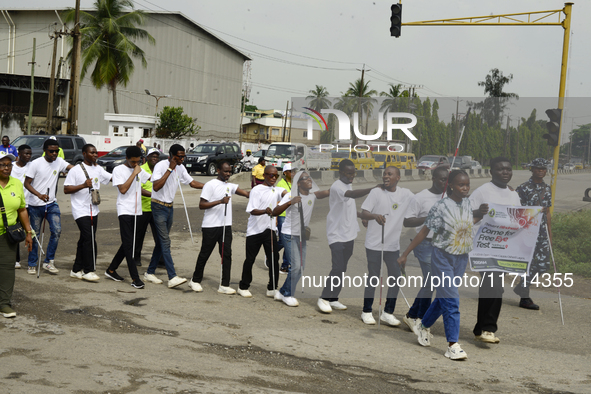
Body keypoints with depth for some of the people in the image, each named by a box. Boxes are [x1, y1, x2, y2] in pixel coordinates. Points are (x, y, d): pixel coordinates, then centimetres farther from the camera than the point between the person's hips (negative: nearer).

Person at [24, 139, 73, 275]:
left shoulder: (59, 161, 2)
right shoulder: (36, 163, -10)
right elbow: (27, 183, -10)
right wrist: (39, 195, -25)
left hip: (51, 204, 3)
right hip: (35, 205, -3)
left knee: (57, 230, -11)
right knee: (34, 234, 6)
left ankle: (48, 262, 2)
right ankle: (32, 264, 21)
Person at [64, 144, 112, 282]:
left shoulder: (98, 169, 12)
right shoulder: (76, 170, -7)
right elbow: (66, 189, -9)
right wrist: (83, 185, -20)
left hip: (93, 210, 7)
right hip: (81, 210, -7)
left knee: (84, 240, 11)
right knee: (89, 239, -13)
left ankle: (76, 270, 19)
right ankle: (88, 270, -4)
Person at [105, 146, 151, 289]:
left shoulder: (140, 170, 13)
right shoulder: (118, 170, -6)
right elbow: (123, 189, -15)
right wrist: (134, 173, -14)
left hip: (137, 211, 7)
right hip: (125, 211, -7)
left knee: (130, 244, 11)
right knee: (129, 244, -8)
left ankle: (111, 270, 25)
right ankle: (135, 278, -11)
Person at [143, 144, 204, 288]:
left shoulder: (180, 168, 6)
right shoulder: (161, 166, -16)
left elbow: (192, 183, 13)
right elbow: (156, 186, -27)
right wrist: (170, 169, -26)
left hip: (169, 206, 8)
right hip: (159, 207, -8)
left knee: (162, 241, 11)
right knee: (165, 242, -12)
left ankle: (150, 272, 22)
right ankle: (172, 277, -17)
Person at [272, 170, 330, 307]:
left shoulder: (313, 195, -1)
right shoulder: (291, 195, -14)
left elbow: (326, 193, -18)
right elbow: (274, 212, -22)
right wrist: (289, 203, -34)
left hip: (302, 235, 6)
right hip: (290, 235, -6)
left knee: (301, 267, 9)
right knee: (296, 266, -12)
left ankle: (282, 292, 25)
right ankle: (287, 295, 8)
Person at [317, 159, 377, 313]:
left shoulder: (348, 185, 12)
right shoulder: (337, 187, -18)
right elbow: (353, 194, -39)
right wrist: (373, 189, -49)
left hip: (349, 235, 9)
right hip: (337, 235, -8)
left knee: (342, 269, 10)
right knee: (338, 268, -11)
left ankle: (333, 299, 17)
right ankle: (324, 298, 2)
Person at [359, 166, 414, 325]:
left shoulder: (406, 194, 4)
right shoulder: (376, 192, -6)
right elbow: (363, 213, -12)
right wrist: (375, 216, -32)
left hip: (393, 244, 4)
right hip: (374, 244, -4)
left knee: (396, 277, 4)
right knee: (373, 278, 3)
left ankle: (388, 312, 18)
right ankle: (367, 311, 19)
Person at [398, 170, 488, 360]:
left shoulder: (468, 204, 2)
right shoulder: (441, 207, -15)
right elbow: (424, 232, -11)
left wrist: (480, 214, 3)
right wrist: (405, 254, -11)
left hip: (462, 259, 6)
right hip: (443, 258, -6)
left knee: (443, 298, 16)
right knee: (451, 301, -9)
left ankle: (424, 326, 38)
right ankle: (453, 345, -2)